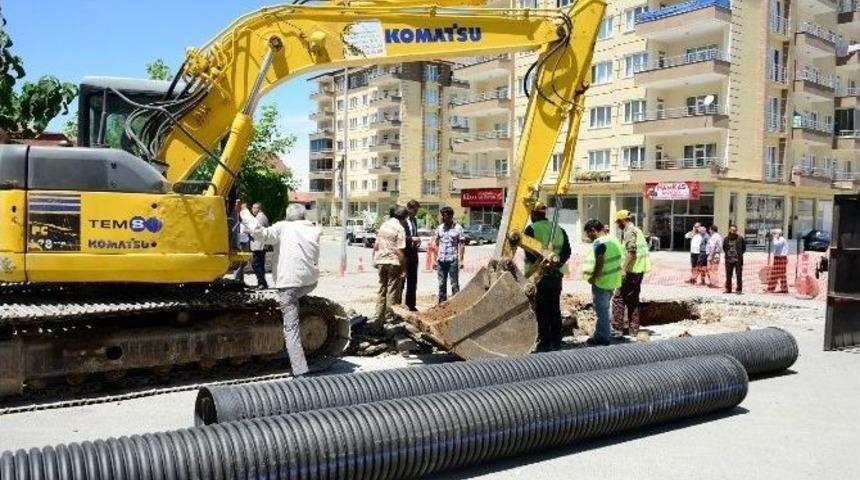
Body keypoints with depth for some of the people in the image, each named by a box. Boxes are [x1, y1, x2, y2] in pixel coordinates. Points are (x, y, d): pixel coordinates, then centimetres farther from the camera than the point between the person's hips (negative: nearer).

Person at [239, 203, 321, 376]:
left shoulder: (283, 228, 0)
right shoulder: (313, 231, 16)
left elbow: (261, 234, -14)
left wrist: (245, 214, -7)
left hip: (289, 282, -5)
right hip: (311, 281, 5)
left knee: (291, 328, -4)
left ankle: (300, 371, -10)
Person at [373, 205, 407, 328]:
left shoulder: (383, 225, 9)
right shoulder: (399, 228, -11)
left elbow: (376, 246, 13)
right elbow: (399, 250, -16)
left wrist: (375, 260, 23)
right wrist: (404, 268, -12)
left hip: (381, 261, 6)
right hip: (393, 262, -6)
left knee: (381, 290, 14)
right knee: (392, 291, 4)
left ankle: (379, 318, 16)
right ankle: (389, 316, 7)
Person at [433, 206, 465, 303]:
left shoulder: (458, 228, -3)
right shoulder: (439, 228, 8)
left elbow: (462, 245, -2)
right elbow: (436, 245, 12)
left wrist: (461, 260, -9)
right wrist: (435, 260, 8)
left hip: (453, 260, -4)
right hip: (441, 261, 4)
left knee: (454, 284, 2)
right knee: (441, 284, 10)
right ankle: (441, 304, 18)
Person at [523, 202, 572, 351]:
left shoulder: (531, 229, -6)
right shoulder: (559, 229, 11)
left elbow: (529, 253, -14)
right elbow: (567, 251, 3)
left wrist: (539, 265, -7)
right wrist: (556, 264, -3)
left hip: (539, 274, -5)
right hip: (556, 274, 5)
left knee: (541, 310, -1)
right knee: (555, 308, 13)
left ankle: (544, 342, -1)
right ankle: (556, 341, 18)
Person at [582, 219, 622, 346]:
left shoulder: (599, 243, -19)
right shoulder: (613, 239, 10)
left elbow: (599, 264, -25)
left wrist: (592, 278, -13)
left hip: (602, 282, -9)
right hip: (613, 281, 9)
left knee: (601, 310, 1)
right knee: (604, 309, 19)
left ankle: (602, 337, 10)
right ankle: (600, 334, 29)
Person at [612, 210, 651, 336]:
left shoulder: (629, 231, -11)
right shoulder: (637, 230, 18)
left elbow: (631, 252, -21)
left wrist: (624, 269, -21)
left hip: (632, 270, -10)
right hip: (639, 270, 10)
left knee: (619, 297, -5)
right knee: (633, 299, 14)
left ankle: (617, 327, -6)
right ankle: (633, 329, 17)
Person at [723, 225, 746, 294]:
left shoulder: (740, 238, -1)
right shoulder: (726, 239, 6)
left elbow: (744, 248, 9)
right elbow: (724, 247, 21)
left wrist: (740, 254, 3)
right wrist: (727, 253, 11)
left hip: (738, 260, -3)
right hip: (729, 260, 3)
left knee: (739, 275, -2)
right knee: (728, 275, 7)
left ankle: (739, 289, 3)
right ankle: (728, 289, 16)